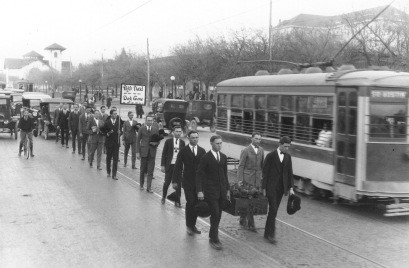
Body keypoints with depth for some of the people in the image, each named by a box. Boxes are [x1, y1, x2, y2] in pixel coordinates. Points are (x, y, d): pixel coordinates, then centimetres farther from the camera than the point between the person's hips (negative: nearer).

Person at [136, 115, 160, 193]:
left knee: (150, 171, -1)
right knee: (143, 170, 9)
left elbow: (158, 141, 11)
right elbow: (138, 140, 2)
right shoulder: (141, 129, 0)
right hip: (143, 152, -1)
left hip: (152, 153, 1)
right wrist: (137, 152, -3)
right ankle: (141, 185, 28)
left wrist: (155, 143, -13)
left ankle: (148, 187, 2)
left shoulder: (156, 129, 4)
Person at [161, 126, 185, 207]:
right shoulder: (168, 141, -3)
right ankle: (163, 197, 32)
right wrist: (162, 165, -5)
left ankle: (177, 201, 12)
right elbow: (164, 154, -1)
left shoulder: (182, 142, 4)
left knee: (178, 184, 2)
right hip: (169, 165, -2)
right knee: (167, 182, 7)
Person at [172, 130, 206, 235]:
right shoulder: (183, 151, -1)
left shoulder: (202, 151, 8)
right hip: (188, 182, -3)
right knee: (190, 202, -9)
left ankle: (193, 225, 17)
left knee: (197, 204, 3)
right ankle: (189, 225, 5)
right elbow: (178, 166, 0)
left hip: (200, 182, 3)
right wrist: (175, 181, -4)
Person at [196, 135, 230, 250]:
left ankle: (212, 236, 24)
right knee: (215, 214, -10)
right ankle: (214, 239, -2)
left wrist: (227, 189, 17)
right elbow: (199, 175, -8)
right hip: (210, 191, -5)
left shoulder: (223, 157, 10)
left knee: (218, 215, 9)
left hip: (221, 191, 5)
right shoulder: (206, 158, -8)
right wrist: (199, 191, -14)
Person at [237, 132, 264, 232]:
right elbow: (241, 166, -6)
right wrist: (240, 180, -11)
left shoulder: (261, 150, 10)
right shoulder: (246, 151, -7)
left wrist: (264, 177, 12)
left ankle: (243, 220, 23)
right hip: (247, 178, -5)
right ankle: (251, 224, -3)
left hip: (258, 179, 6)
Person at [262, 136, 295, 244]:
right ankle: (271, 234, -4)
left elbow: (290, 173, 10)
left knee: (273, 211, 9)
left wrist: (291, 187, 3)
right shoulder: (270, 156, -7)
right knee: (273, 210, -9)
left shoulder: (288, 157, 7)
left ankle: (267, 233, 19)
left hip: (281, 188, 5)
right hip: (271, 187, -5)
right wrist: (264, 188, -8)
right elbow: (265, 172, -6)